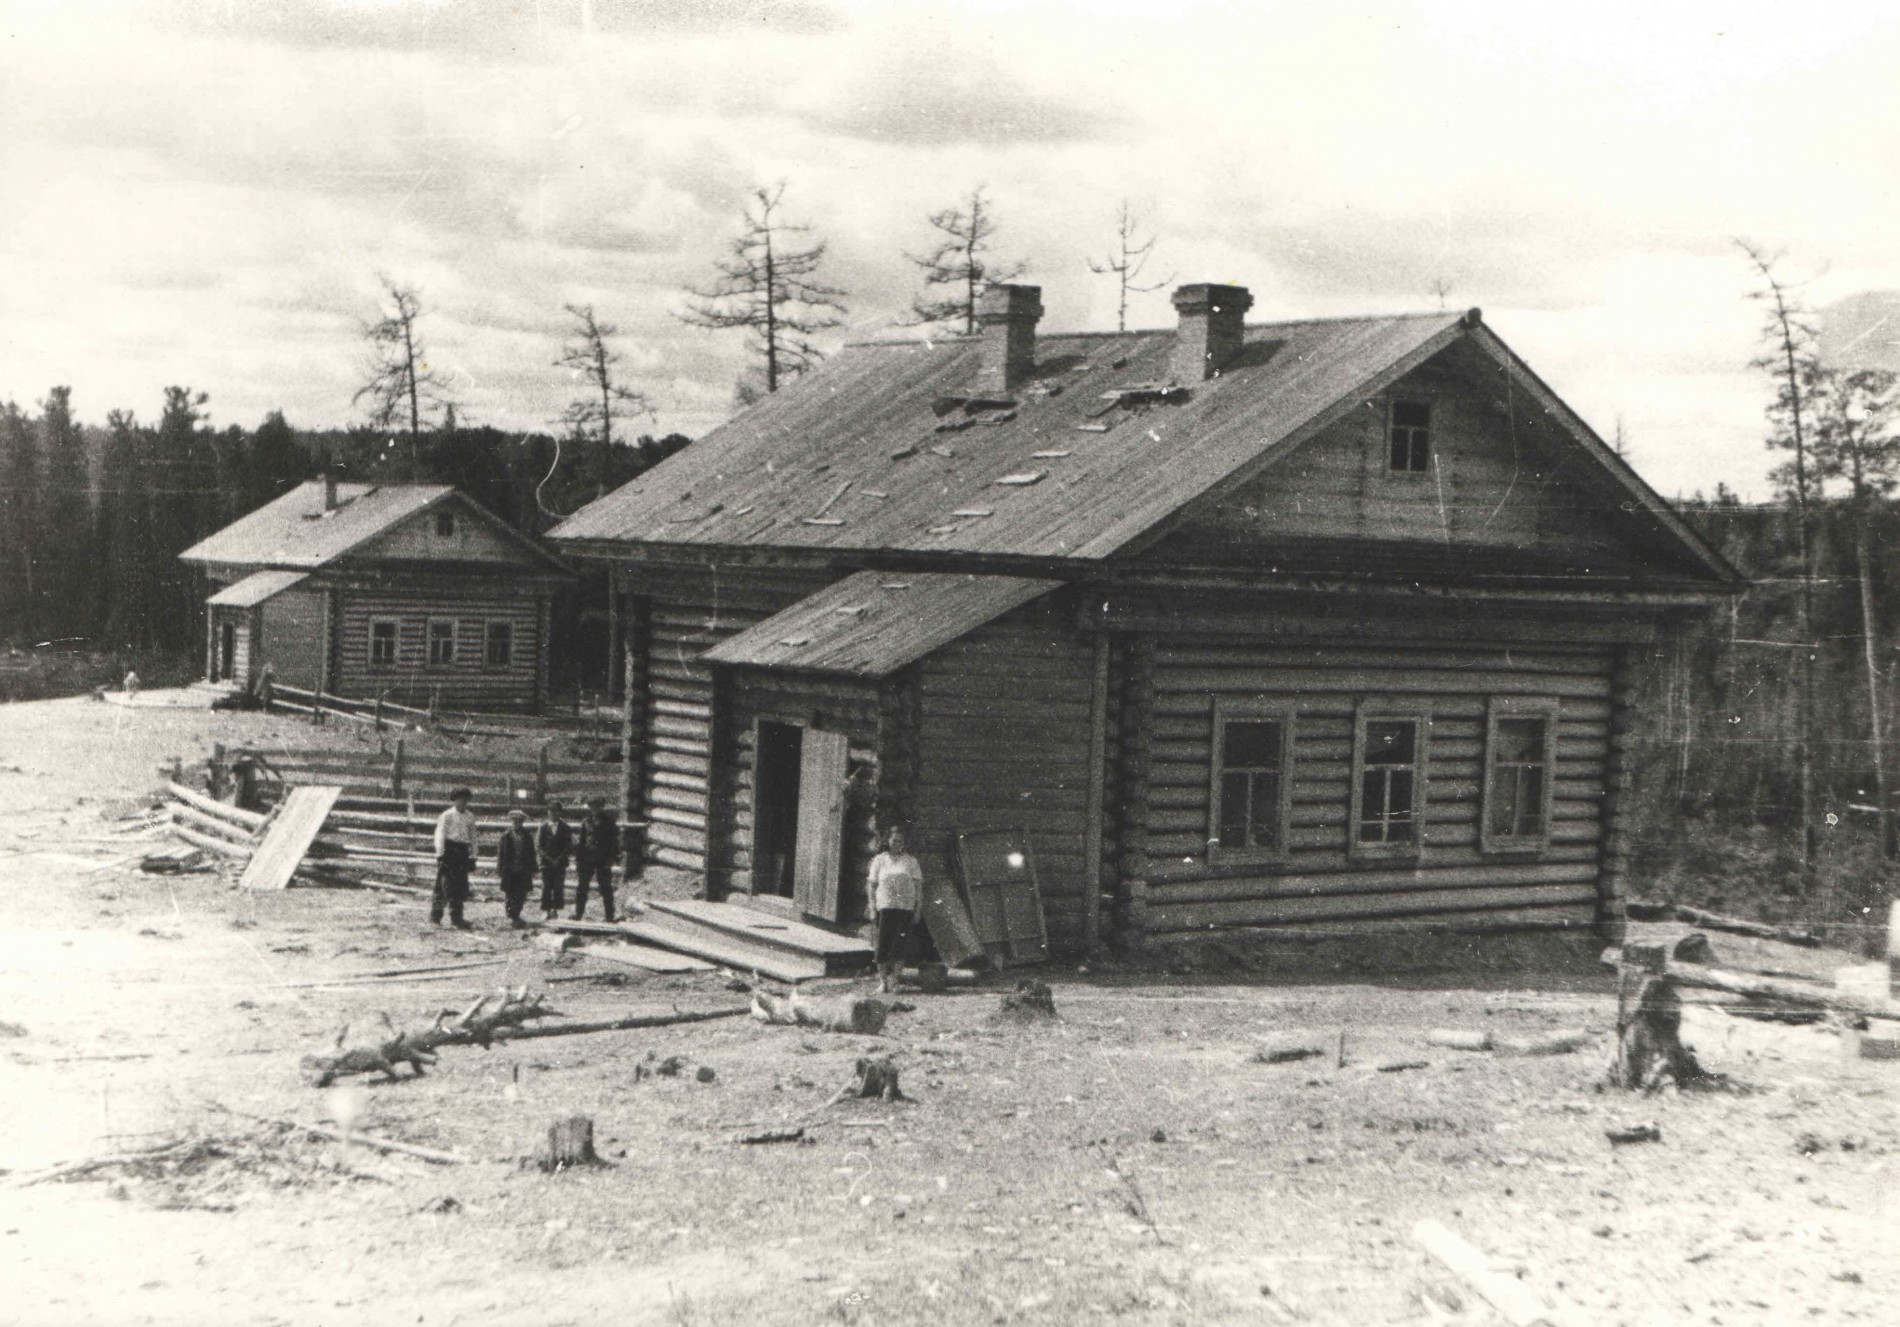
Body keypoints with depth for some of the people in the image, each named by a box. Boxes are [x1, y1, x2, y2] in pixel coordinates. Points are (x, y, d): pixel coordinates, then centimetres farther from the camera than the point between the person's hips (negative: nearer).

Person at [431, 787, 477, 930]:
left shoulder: (470, 818, 13)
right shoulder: (447, 816, -2)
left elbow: (472, 838, 18)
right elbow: (440, 835, -5)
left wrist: (472, 857, 14)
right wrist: (440, 854, -12)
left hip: (462, 854, 5)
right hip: (449, 852, -5)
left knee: (461, 887, 2)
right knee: (448, 886, -7)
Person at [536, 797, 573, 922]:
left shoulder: (565, 827, 5)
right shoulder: (543, 827, 6)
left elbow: (569, 846, 3)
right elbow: (538, 846, 3)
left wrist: (559, 859, -8)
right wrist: (549, 859, -7)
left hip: (560, 862, 0)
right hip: (546, 862, 0)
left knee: (559, 887, -4)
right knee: (546, 887, -4)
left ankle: (556, 910, 1)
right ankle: (546, 911, 0)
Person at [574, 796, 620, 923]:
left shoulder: (608, 821, 2)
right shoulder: (586, 821, 10)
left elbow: (614, 841, 1)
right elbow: (581, 840, 15)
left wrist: (612, 858, -9)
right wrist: (578, 858, 9)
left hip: (603, 860, -3)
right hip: (586, 859, 3)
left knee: (606, 888, -1)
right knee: (581, 887, 4)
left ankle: (610, 916, 3)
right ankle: (578, 914, 12)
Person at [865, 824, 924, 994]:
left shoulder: (911, 861, 10)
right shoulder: (879, 860, 10)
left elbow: (918, 886, 9)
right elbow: (873, 886, 10)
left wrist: (918, 909, 2)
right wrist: (873, 909, 3)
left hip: (906, 908, 1)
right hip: (885, 907, -1)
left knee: (900, 946, -3)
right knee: (883, 944, -7)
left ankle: (894, 980, 5)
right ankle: (882, 981, 1)